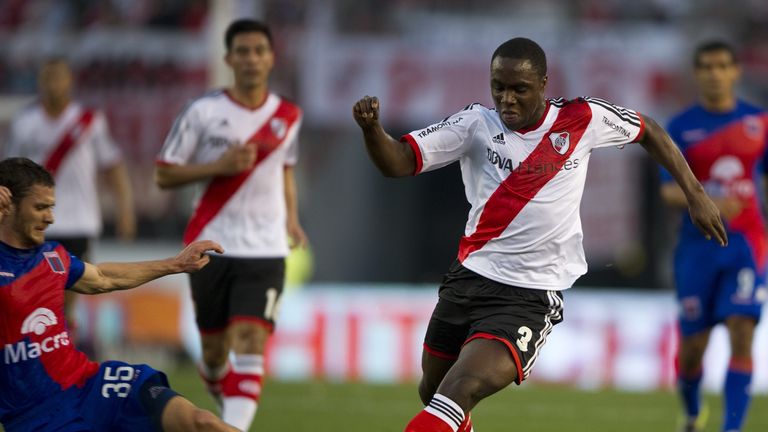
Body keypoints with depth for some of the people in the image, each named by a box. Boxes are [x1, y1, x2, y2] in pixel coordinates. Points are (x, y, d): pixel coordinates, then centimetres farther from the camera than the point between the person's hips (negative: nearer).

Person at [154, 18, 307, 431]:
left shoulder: (287, 116, 6)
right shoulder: (203, 112, -4)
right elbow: (163, 175, -2)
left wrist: (291, 218, 9)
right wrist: (220, 166, -16)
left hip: (265, 250, 1)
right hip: (211, 243, 0)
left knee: (250, 345, -16)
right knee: (214, 346, 10)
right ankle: (214, 381, 45)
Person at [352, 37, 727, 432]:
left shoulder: (582, 119, -4)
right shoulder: (476, 125, -4)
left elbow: (647, 131, 15)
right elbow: (398, 162, -12)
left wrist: (694, 193, 12)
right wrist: (371, 129, -33)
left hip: (530, 297, -3)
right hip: (468, 278, 3)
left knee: (460, 391, -25)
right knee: (431, 392, 19)